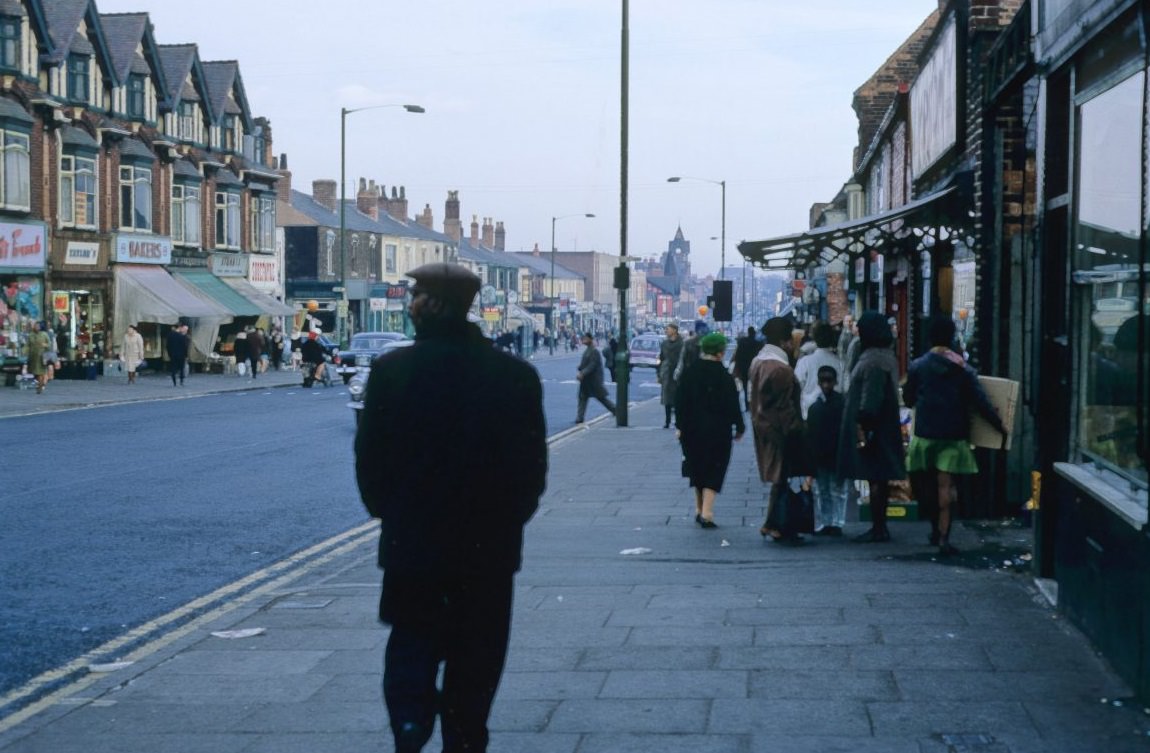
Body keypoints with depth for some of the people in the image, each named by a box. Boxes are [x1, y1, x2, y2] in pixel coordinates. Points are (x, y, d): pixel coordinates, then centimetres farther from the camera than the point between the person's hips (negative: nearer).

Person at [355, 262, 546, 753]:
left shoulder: (391, 370, -10)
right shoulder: (515, 375, -7)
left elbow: (369, 455, -5)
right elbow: (533, 462, -1)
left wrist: (385, 510, 11)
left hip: (410, 534, 0)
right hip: (490, 541, 1)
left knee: (412, 639, 14)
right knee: (475, 649, 13)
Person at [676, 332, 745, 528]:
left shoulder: (689, 374, 1)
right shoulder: (724, 378, -11)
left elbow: (680, 402, 3)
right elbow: (733, 406, -9)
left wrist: (680, 426, 9)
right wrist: (739, 427, 3)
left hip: (692, 430, 4)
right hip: (718, 431, -4)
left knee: (697, 469, 17)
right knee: (714, 471, 1)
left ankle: (699, 509, 23)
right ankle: (707, 512, -11)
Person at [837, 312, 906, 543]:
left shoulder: (872, 360, -17)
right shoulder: (887, 356, 13)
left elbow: (870, 398, -21)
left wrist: (862, 428, -20)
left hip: (869, 427, -10)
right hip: (885, 427, 10)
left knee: (874, 478, -6)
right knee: (880, 478, 12)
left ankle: (878, 528, -4)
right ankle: (881, 526, 18)